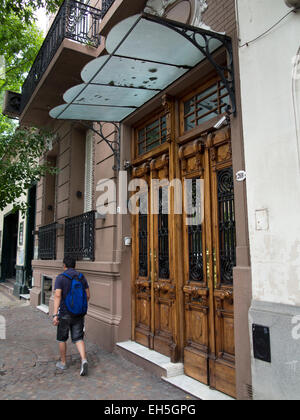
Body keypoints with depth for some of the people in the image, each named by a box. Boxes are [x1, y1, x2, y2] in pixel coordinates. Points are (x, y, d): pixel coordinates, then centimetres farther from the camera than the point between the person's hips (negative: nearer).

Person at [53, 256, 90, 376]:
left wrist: (55, 314, -21)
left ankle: (63, 363, 28)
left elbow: (57, 296, -19)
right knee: (78, 338, 7)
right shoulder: (82, 277, 3)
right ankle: (84, 360, -13)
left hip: (64, 313, -3)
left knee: (62, 339, 16)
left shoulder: (61, 278, -9)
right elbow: (88, 296, 4)